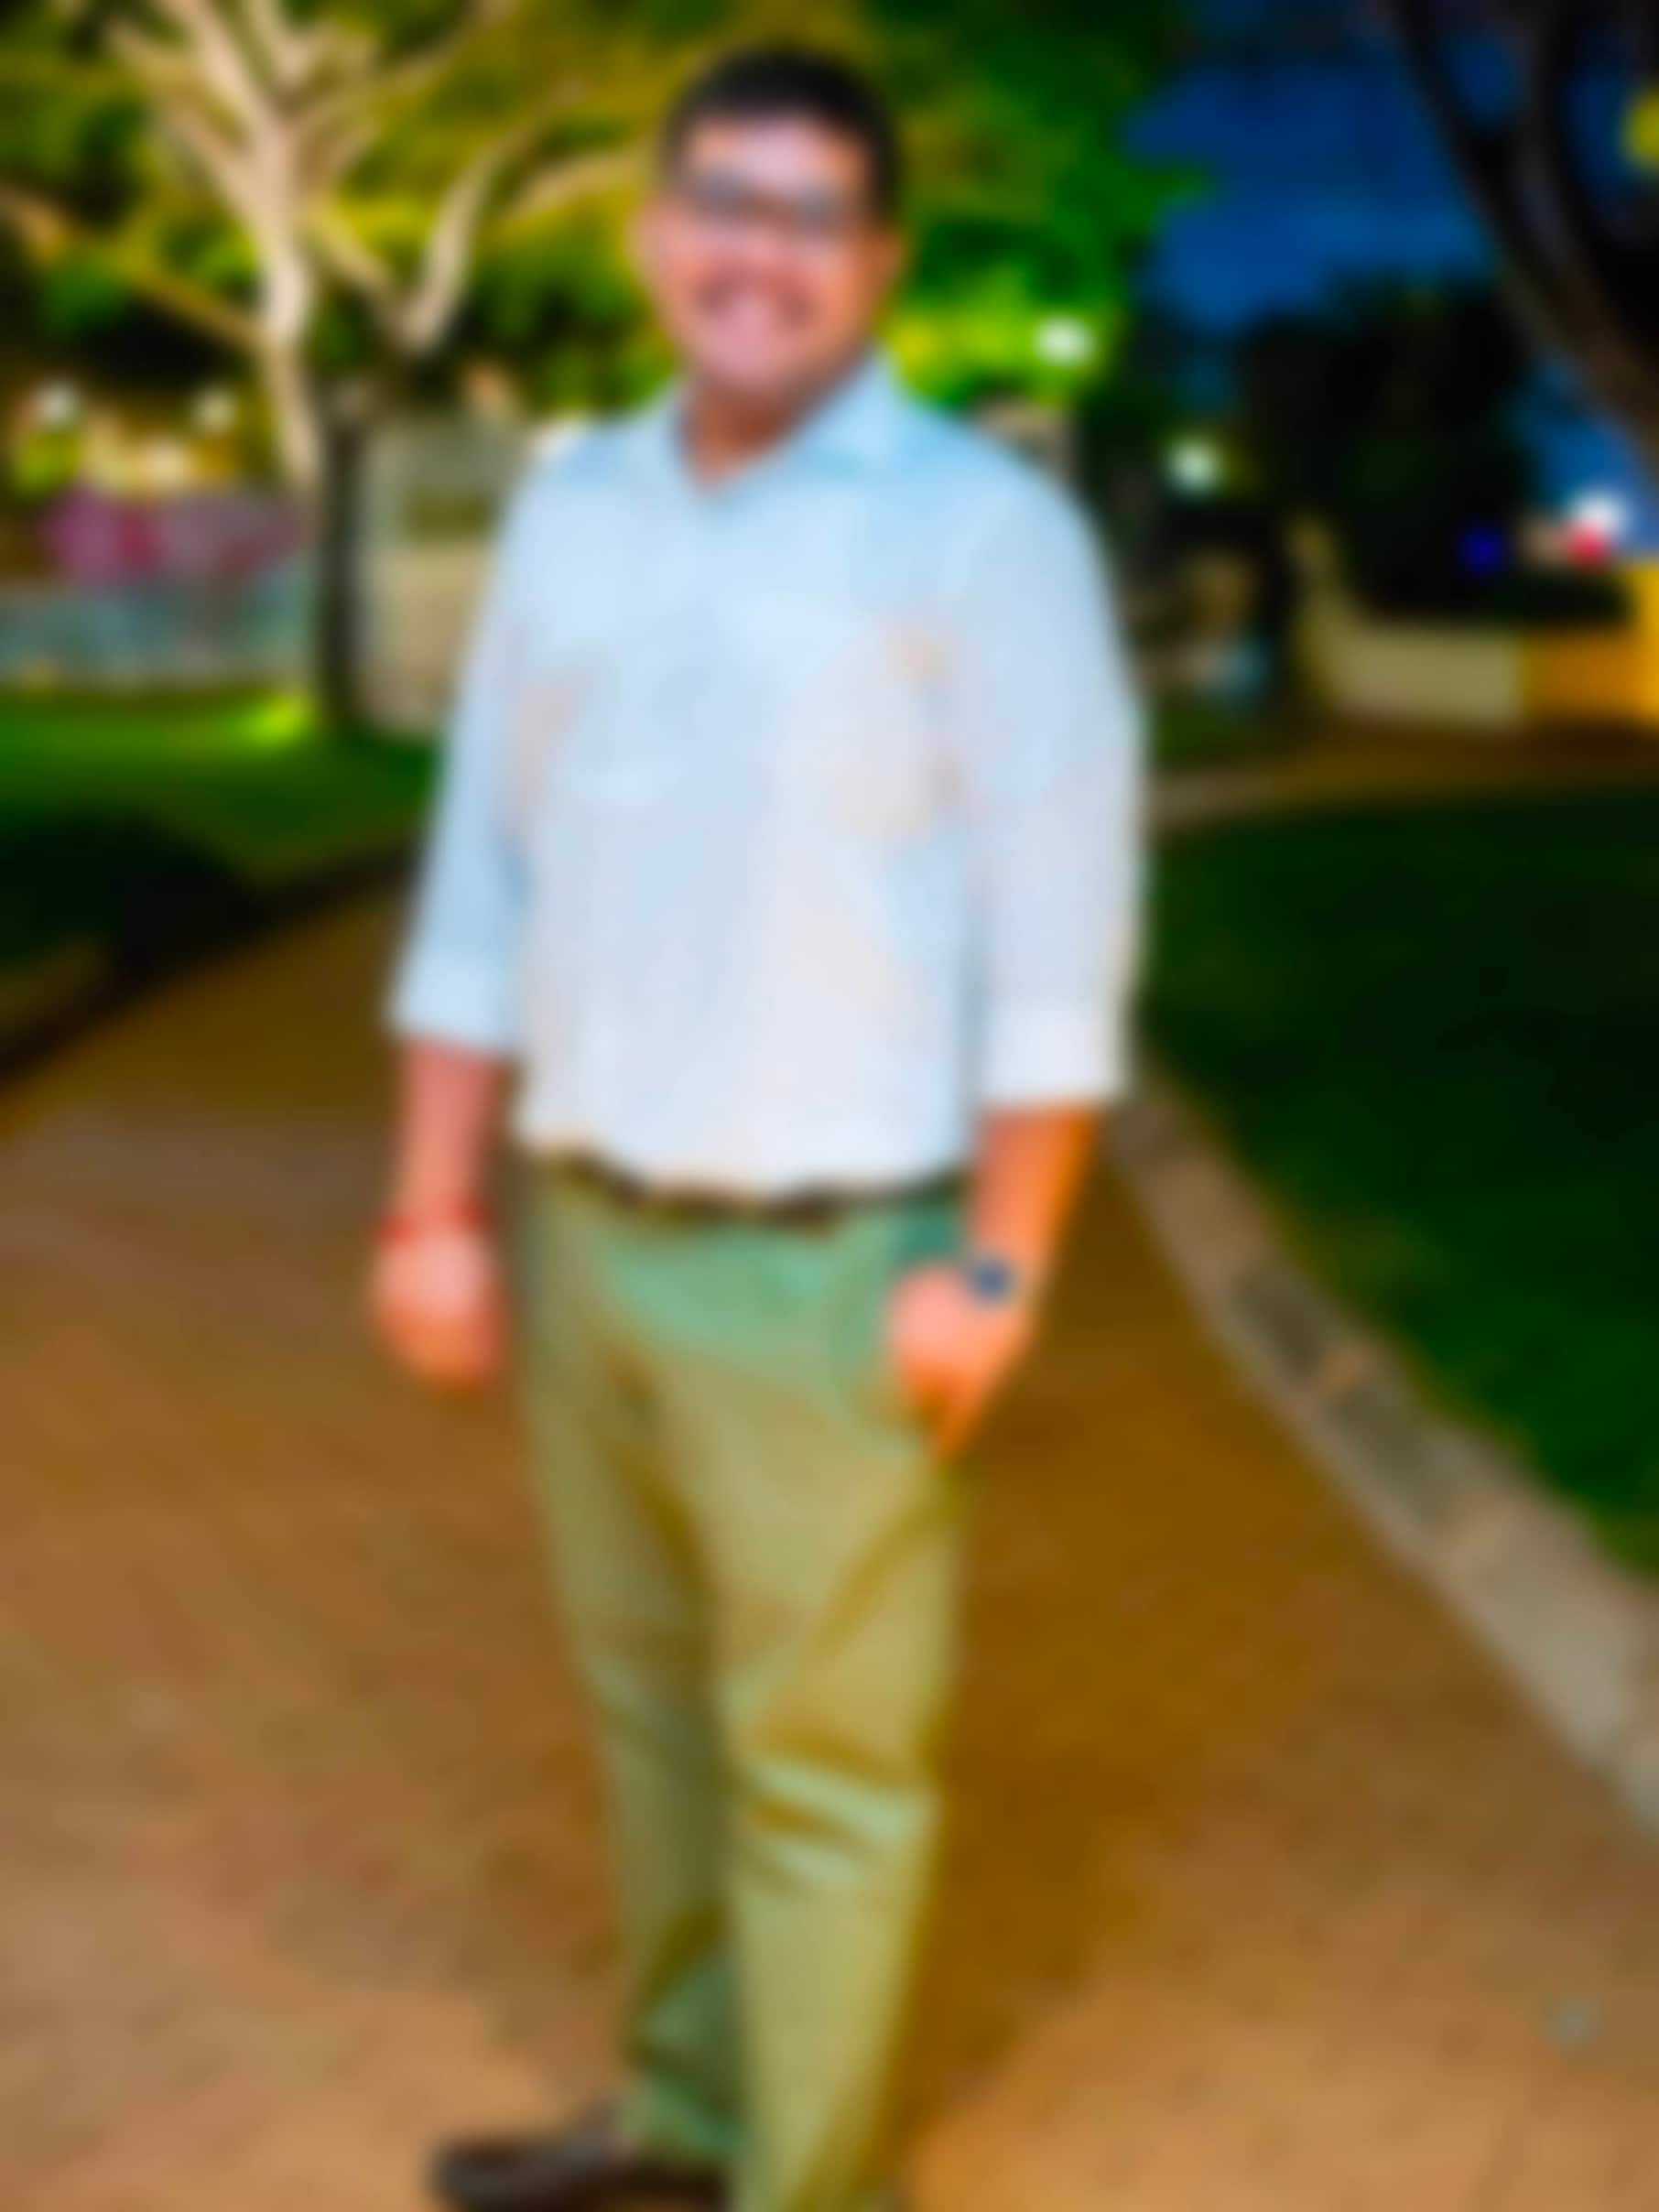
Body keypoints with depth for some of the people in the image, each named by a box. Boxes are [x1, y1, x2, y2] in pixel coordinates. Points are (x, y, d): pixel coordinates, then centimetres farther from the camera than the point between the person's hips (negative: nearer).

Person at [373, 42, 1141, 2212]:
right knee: (651, 1701, 17)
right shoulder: (570, 507, 10)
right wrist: (435, 1210, 8)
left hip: (824, 1266, -6)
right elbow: (482, 886, 11)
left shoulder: (979, 527, -7)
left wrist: (997, 1262, -12)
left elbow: (1056, 931, -9)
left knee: (819, 1758, 2)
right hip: (585, 1227, 6)